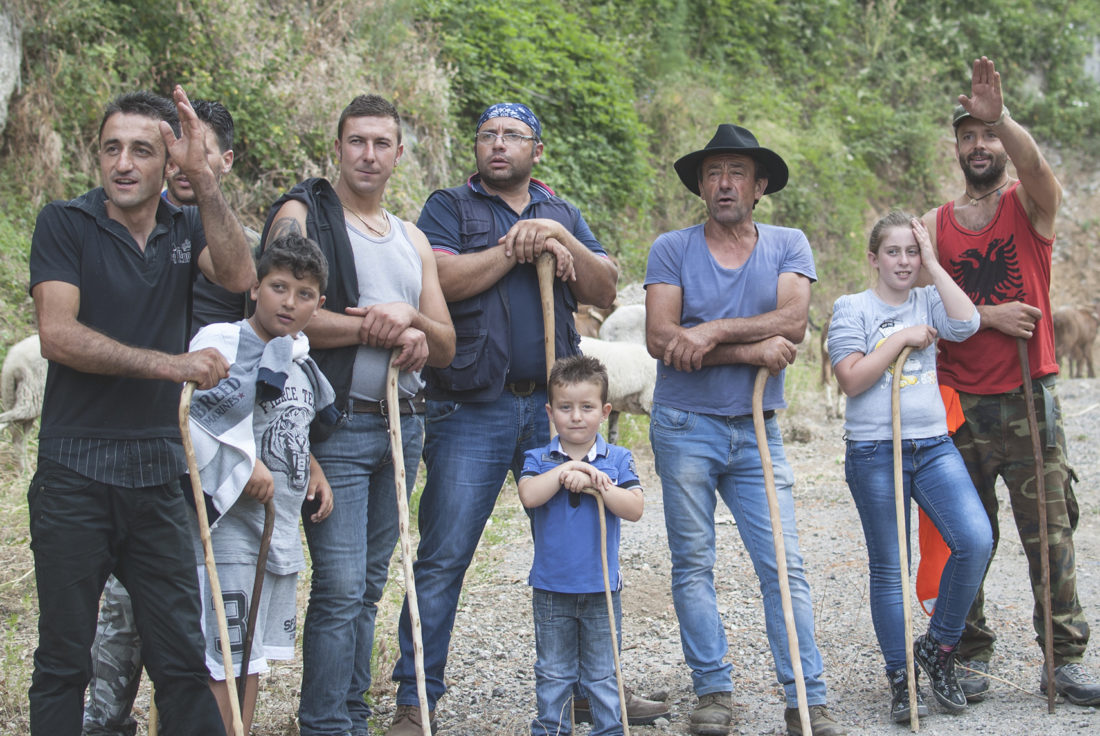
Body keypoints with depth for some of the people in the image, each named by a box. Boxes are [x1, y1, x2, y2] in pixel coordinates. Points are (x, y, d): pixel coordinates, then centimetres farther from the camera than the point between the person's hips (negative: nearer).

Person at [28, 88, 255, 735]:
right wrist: (172, 364, -17)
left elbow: (239, 276, -11)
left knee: (183, 658, 5)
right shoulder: (65, 223, -1)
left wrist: (203, 177, -17)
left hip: (157, 471, 3)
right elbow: (58, 335, -13)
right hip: (74, 472, -3)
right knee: (64, 660, 5)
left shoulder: (186, 227, 10)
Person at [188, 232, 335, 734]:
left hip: (282, 521, 8)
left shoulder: (298, 359, 14)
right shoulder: (223, 341, -11)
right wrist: (245, 463, -25)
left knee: (255, 653, 15)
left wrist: (314, 472, 14)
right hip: (232, 520, -8)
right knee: (229, 654, -5)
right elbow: (191, 415, -22)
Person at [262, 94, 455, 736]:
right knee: (341, 585, -10)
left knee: (369, 584, 10)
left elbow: (445, 347, 14)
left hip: (403, 424, 6)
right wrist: (382, 330, -15)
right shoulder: (302, 214, 0)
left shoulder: (413, 239, 18)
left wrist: (410, 320, -9)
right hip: (337, 423, -6)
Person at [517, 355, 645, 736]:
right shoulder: (539, 459, -1)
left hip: (601, 588, 0)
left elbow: (635, 508, -13)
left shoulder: (617, 459, -1)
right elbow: (529, 495, -20)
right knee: (553, 674, 13)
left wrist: (594, 483, -21)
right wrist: (565, 469, -22)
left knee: (603, 673, 9)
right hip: (551, 589, 1)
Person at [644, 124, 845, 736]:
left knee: (785, 565, -2)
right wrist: (752, 348, -16)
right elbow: (660, 338, -12)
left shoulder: (788, 246, 6)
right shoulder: (672, 249, 1)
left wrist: (713, 331, -21)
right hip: (685, 427, -1)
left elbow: (792, 322, -11)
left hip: (758, 431, 1)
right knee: (693, 566, 2)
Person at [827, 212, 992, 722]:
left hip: (933, 445, 3)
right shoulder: (851, 308, 0)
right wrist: (901, 340, -10)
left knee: (975, 541, -14)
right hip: (874, 453, -3)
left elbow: (966, 323, -11)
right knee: (888, 568, 4)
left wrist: (933, 263, -6)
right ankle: (901, 680, 14)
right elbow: (851, 379, -10)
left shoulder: (928, 302, 11)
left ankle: (938, 647, 6)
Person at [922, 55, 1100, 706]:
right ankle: (971, 654, 14)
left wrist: (1000, 117, -36)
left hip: (1030, 400, -1)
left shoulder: (1031, 205, 4)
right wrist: (988, 316, -12)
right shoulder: (936, 224, 9)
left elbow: (1035, 163, -20)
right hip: (959, 403, 1)